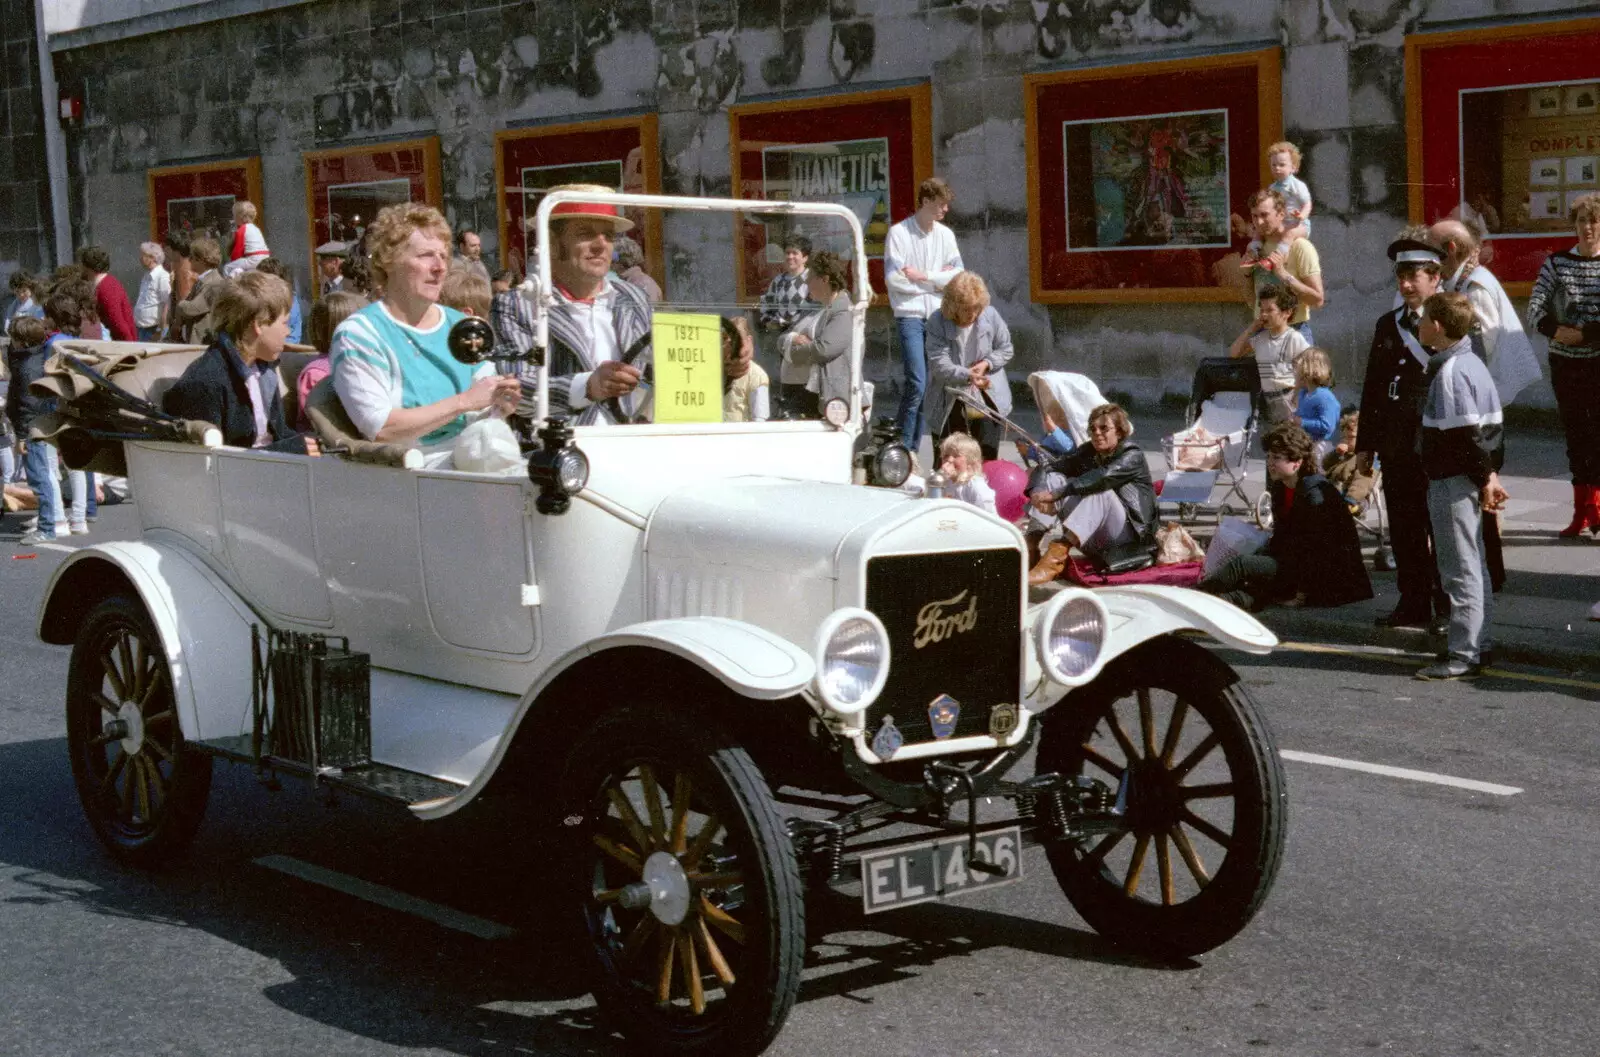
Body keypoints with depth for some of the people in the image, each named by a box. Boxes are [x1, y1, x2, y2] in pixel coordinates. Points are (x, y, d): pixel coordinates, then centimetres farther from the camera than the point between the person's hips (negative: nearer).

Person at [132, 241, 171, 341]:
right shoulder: (146, 276, 14)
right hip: (141, 328, 9)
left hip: (153, 330, -9)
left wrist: (161, 330, -19)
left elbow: (166, 306, -18)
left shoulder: (163, 277, -14)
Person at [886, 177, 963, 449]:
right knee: (917, 383, -15)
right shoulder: (899, 233, -4)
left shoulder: (945, 235, 12)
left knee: (931, 385, 4)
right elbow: (894, 278, -12)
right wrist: (936, 281, -4)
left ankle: (913, 448, 11)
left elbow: (958, 274, 5)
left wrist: (923, 276, -8)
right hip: (910, 316, -5)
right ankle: (901, 446, -8)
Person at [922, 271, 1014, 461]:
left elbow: (1005, 349, 7)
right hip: (951, 392, -2)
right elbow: (939, 363, -20)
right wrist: (967, 375, -33)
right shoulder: (937, 322, -13)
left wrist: (987, 363, -12)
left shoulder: (990, 315, -5)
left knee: (988, 453, -1)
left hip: (988, 394, 2)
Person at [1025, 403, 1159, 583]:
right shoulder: (1086, 452, 7)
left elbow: (1103, 477, -29)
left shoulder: (1133, 456, -10)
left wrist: (1056, 494, -37)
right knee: (1053, 478, -10)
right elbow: (1047, 468, -5)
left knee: (1099, 491, -33)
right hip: (1094, 541, 5)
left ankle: (1055, 558, -47)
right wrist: (1037, 492, -29)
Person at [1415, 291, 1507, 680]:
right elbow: (1492, 425, 14)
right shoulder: (1471, 363, 12)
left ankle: (1464, 656, -1)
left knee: (1461, 570, -5)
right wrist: (1488, 473, 13)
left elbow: (1465, 434, -22)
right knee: (1473, 566, 16)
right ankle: (1477, 644, 24)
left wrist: (1483, 478, -15)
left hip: (1452, 482, -10)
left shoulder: (1450, 372, -19)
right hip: (1468, 480, 10)